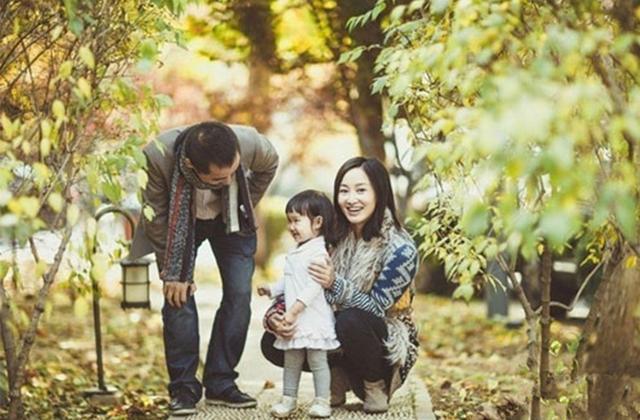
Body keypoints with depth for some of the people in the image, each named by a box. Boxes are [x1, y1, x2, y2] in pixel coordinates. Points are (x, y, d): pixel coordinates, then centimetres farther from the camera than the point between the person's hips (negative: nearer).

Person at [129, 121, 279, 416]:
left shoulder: (250, 143, -35)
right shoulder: (157, 157, -39)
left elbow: (269, 165, -7)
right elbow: (156, 217, -21)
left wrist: (245, 208, -1)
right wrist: (171, 273, -17)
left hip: (230, 220, 2)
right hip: (177, 223, -2)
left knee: (239, 294, -8)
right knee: (178, 294, -14)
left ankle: (221, 383, 3)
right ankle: (183, 388, -3)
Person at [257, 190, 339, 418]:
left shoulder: (318, 253, -16)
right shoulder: (295, 253, 13)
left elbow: (314, 287, -24)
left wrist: (295, 309, -26)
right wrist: (272, 289, 10)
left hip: (314, 319, -9)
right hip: (293, 320, 9)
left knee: (317, 360, -1)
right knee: (291, 361, 13)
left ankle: (322, 401, 6)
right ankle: (288, 398, 21)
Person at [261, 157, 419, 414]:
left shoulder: (400, 249, -20)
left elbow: (376, 307, -22)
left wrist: (335, 284, -37)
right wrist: (273, 315, -24)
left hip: (387, 342, -5)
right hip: (341, 335, 5)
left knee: (350, 321, -38)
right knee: (272, 343, -15)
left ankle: (376, 386, -10)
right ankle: (337, 376, 6)